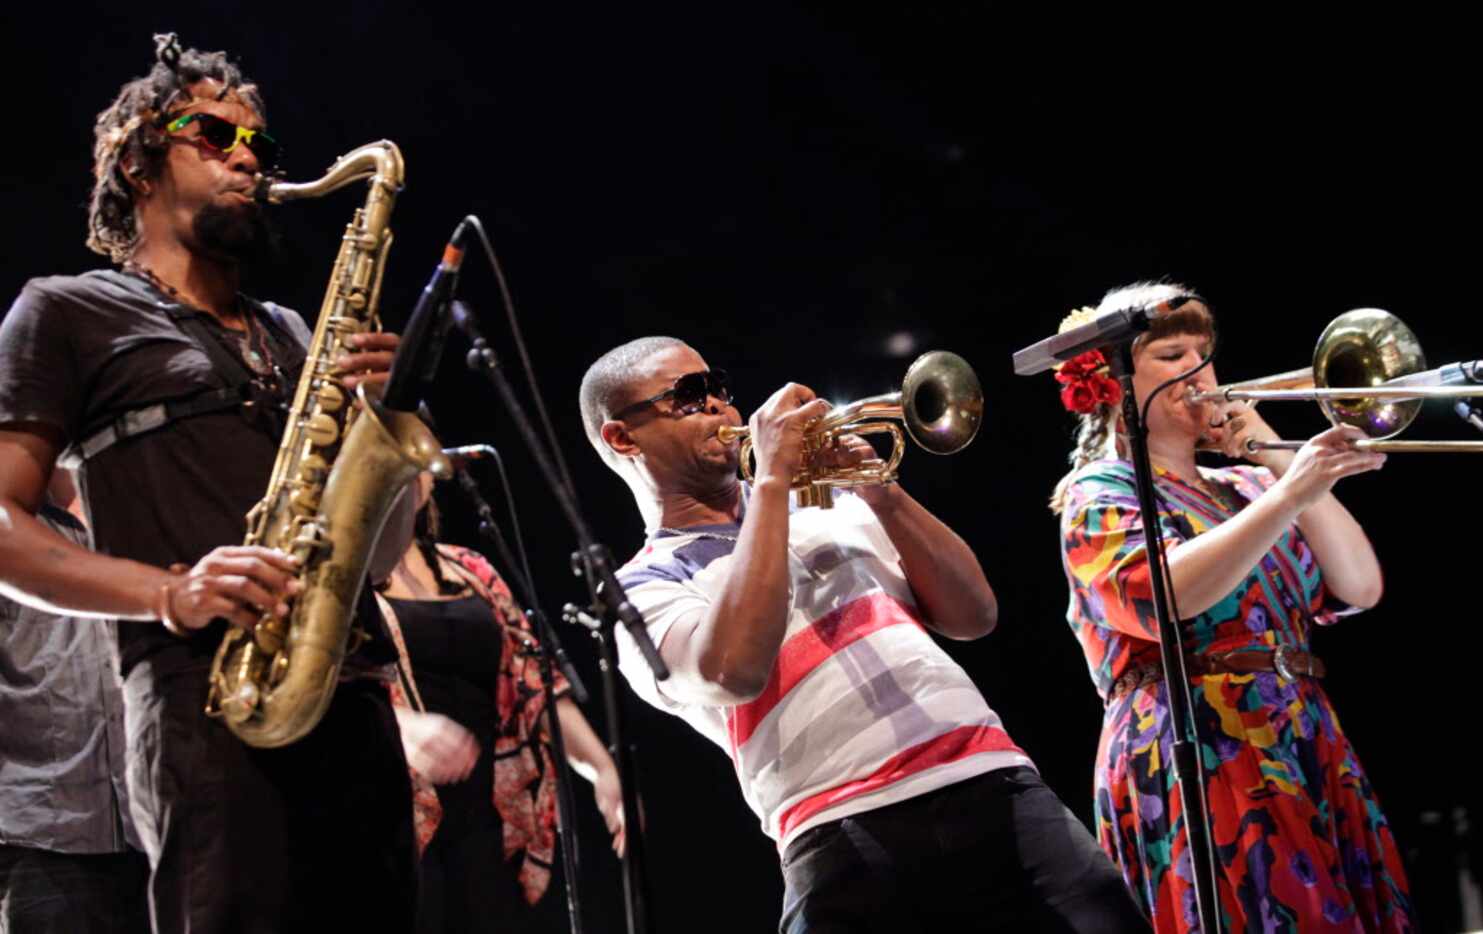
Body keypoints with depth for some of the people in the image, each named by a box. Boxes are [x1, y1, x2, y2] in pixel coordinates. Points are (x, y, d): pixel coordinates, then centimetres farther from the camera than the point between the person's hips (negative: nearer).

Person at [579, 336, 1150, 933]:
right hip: (848, 844, -4)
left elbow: (974, 615, 15)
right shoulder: (643, 590, 7)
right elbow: (737, 671, -15)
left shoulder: (831, 512, 22)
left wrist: (882, 495, 2)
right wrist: (771, 480, -7)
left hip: (995, 790, 4)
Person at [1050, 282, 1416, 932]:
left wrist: (1278, 463, -1)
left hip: (1311, 758, 6)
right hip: (1193, 770, -6)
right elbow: (1158, 596, -21)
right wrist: (1290, 495, -27)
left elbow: (1358, 589, 7)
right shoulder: (1099, 493, 1)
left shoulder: (1244, 487, 19)